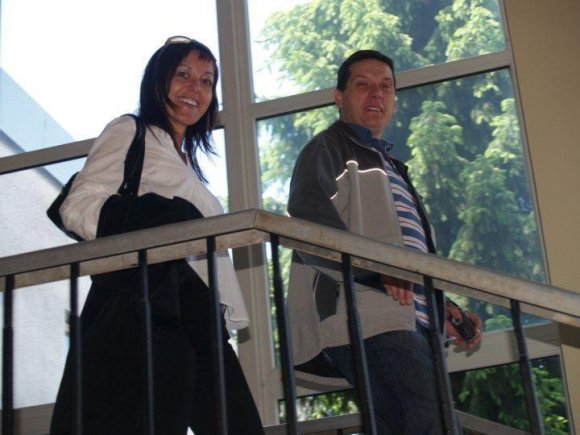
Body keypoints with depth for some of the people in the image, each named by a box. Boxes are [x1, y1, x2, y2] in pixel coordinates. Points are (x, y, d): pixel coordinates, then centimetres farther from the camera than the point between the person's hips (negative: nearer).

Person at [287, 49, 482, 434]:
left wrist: (441, 308, 19)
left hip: (411, 323, 9)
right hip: (369, 316, -9)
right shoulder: (328, 150, 8)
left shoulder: (391, 168, 34)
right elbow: (308, 218, -12)